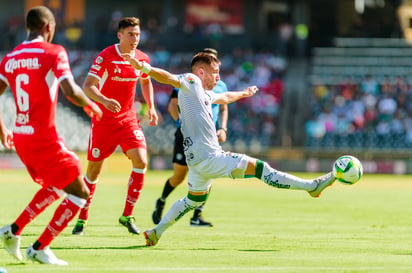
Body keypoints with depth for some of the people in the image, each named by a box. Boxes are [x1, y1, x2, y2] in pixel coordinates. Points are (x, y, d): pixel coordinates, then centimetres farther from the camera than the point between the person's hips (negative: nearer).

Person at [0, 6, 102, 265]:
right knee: (80, 193, 4)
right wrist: (91, 105, 0)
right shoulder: (54, 52, -10)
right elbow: (71, 91, -20)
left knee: (54, 188, 27)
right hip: (44, 138, -8)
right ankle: (40, 248, 0)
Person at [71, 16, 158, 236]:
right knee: (94, 170, 2)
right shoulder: (105, 57, -14)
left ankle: (127, 216, -3)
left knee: (141, 161, -14)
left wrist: (151, 107, 13)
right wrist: (104, 100, -39)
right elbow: (87, 86, -20)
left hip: (128, 119, 4)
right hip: (103, 120, -4)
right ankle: (82, 219, 17)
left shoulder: (142, 59, 1)